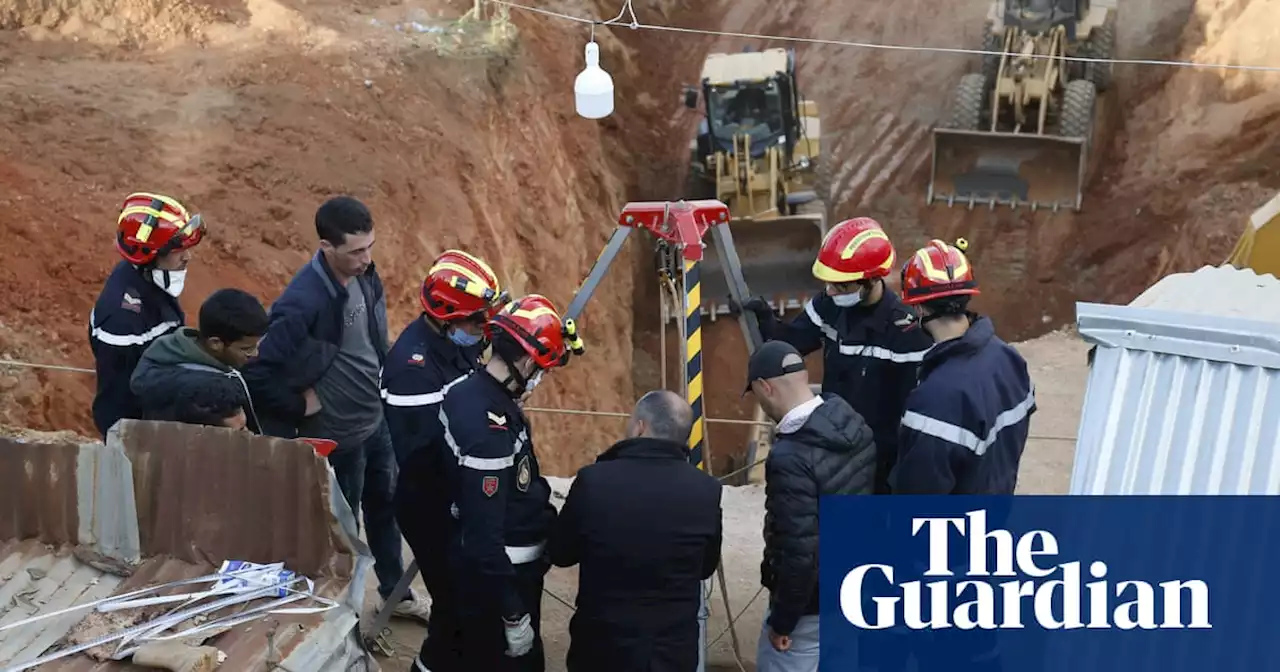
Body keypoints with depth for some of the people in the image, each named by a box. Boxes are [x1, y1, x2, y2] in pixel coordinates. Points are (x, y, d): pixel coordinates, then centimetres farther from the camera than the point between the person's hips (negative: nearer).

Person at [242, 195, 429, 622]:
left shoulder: (364, 275, -6)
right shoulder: (303, 301, -31)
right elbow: (257, 369, -29)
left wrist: (383, 382, 8)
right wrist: (300, 404, -19)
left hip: (377, 419, 8)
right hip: (338, 434, -7)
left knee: (385, 508, 23)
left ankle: (396, 594, 44)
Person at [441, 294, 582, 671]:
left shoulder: (472, 391, -2)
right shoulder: (489, 428, -32)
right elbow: (485, 533, -29)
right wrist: (513, 613, -22)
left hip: (497, 566, 9)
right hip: (496, 574, -9)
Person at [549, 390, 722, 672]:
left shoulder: (594, 480, -18)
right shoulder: (706, 490, -13)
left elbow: (560, 554, -2)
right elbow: (707, 568, 3)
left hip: (602, 647, -1)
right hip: (675, 649, 1)